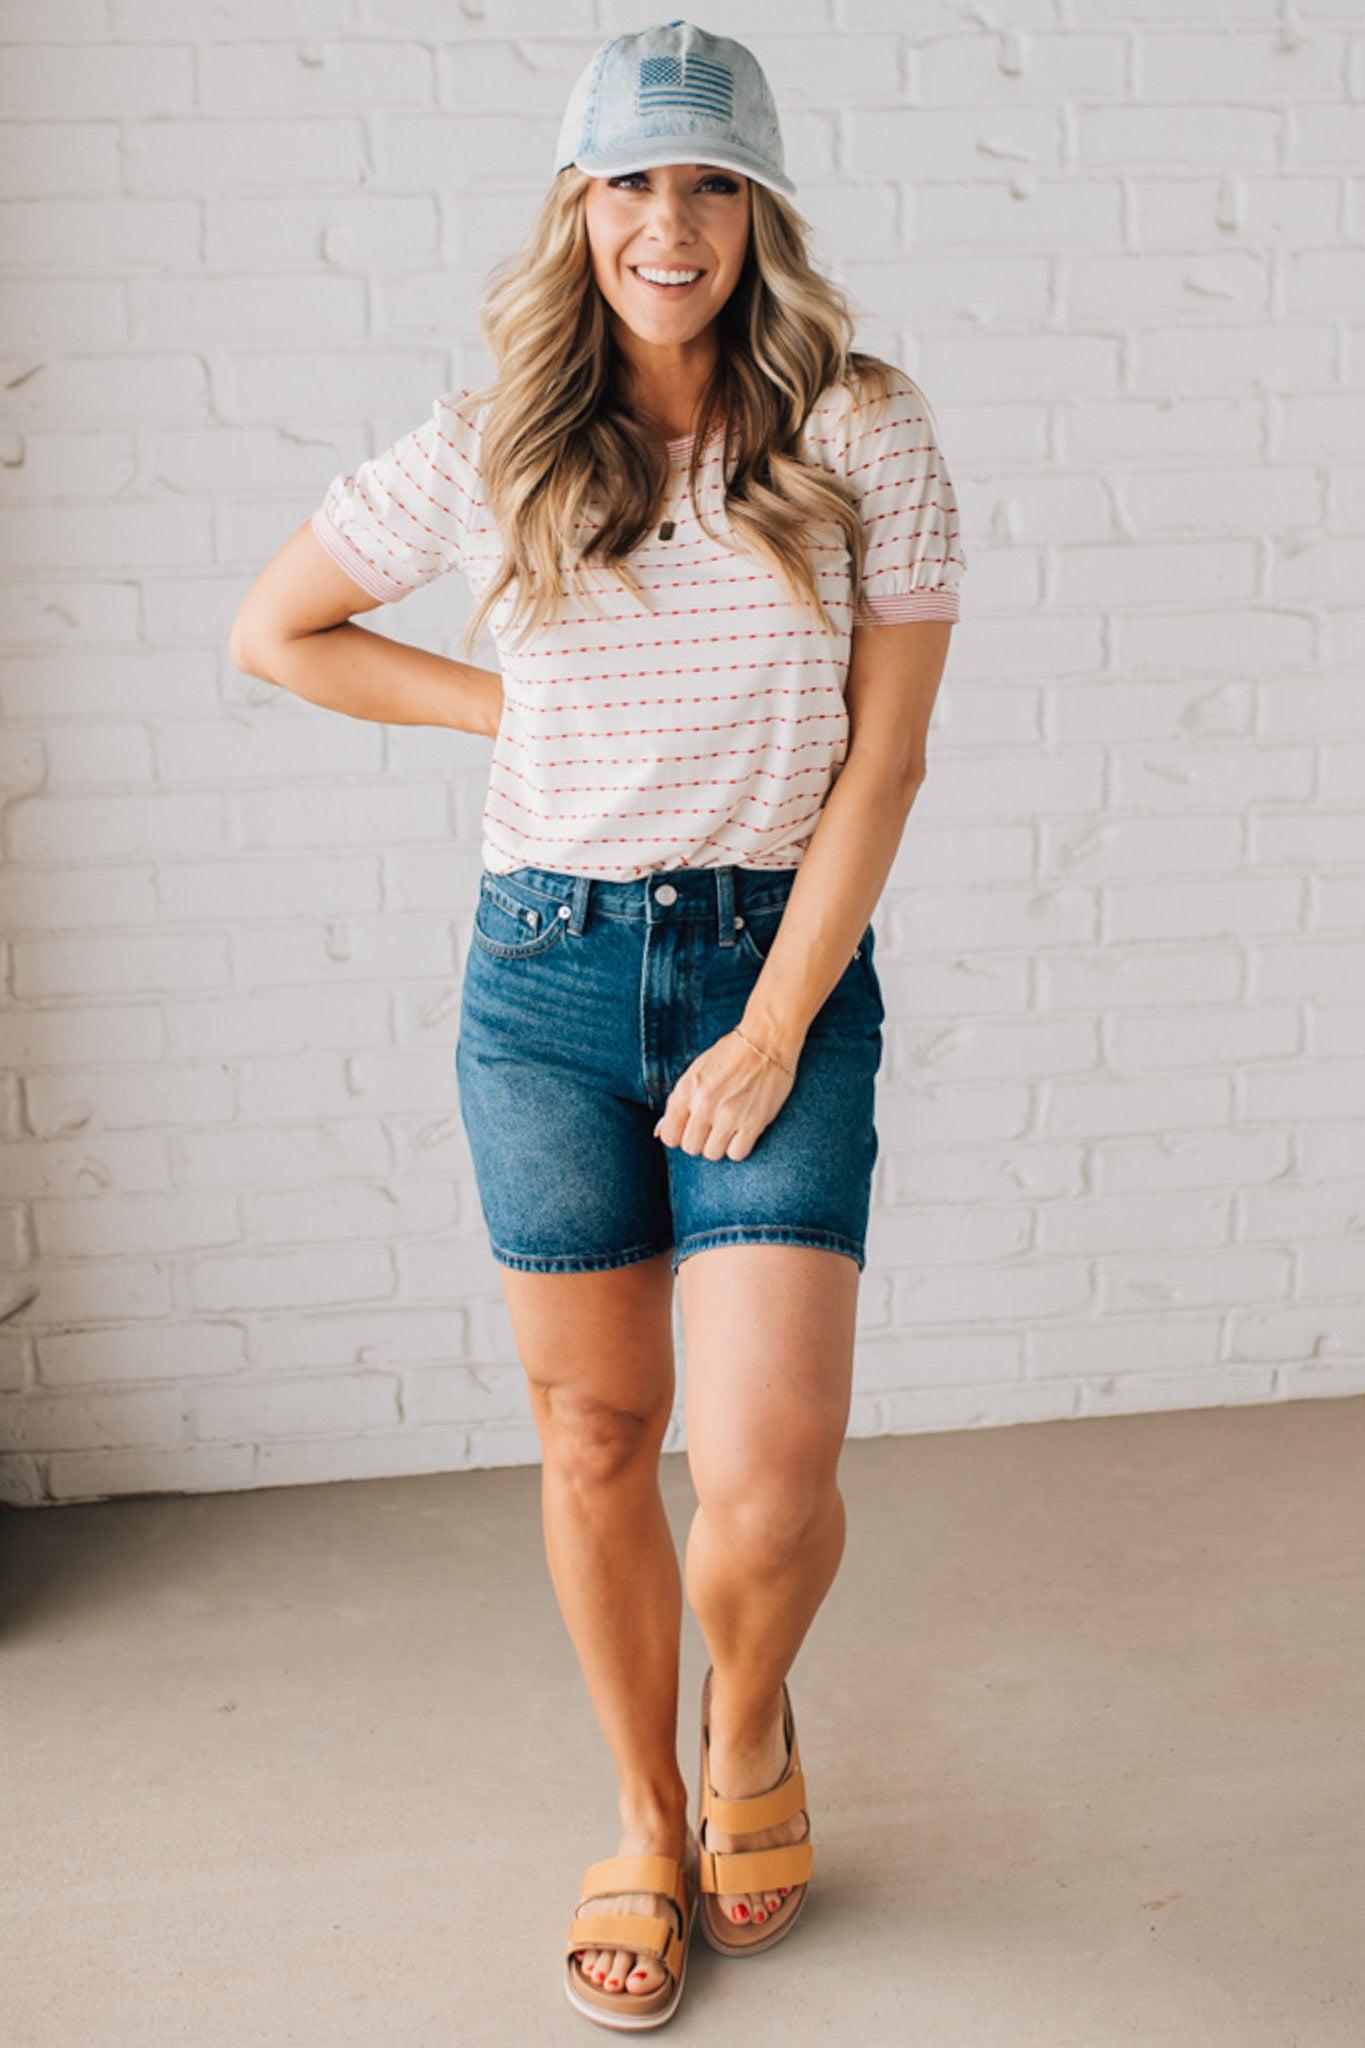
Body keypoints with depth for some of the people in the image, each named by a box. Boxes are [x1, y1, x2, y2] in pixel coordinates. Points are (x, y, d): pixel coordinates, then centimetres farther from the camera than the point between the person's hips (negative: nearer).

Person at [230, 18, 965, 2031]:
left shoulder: (864, 437, -2)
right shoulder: (494, 446, 2)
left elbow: (883, 757, -4)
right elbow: (274, 629, 13)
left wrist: (775, 1031, -9)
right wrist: (519, 707, 3)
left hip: (781, 966, -1)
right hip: (548, 976, 2)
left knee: (768, 1473, -9)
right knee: (596, 1443, 10)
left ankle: (751, 1720, 28)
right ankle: (647, 1816, 33)